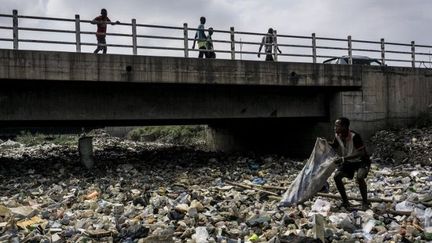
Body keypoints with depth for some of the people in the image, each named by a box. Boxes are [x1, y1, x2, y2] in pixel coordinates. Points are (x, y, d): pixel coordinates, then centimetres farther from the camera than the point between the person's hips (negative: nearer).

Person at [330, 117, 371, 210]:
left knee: (359, 177, -32)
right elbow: (335, 147, 7)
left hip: (361, 161, -6)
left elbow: (361, 153, -32)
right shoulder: (337, 136, -11)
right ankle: (345, 201, 6)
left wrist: (344, 158, -39)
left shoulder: (354, 136, -30)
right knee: (336, 176, -10)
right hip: (348, 161, 7)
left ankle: (365, 202, -10)